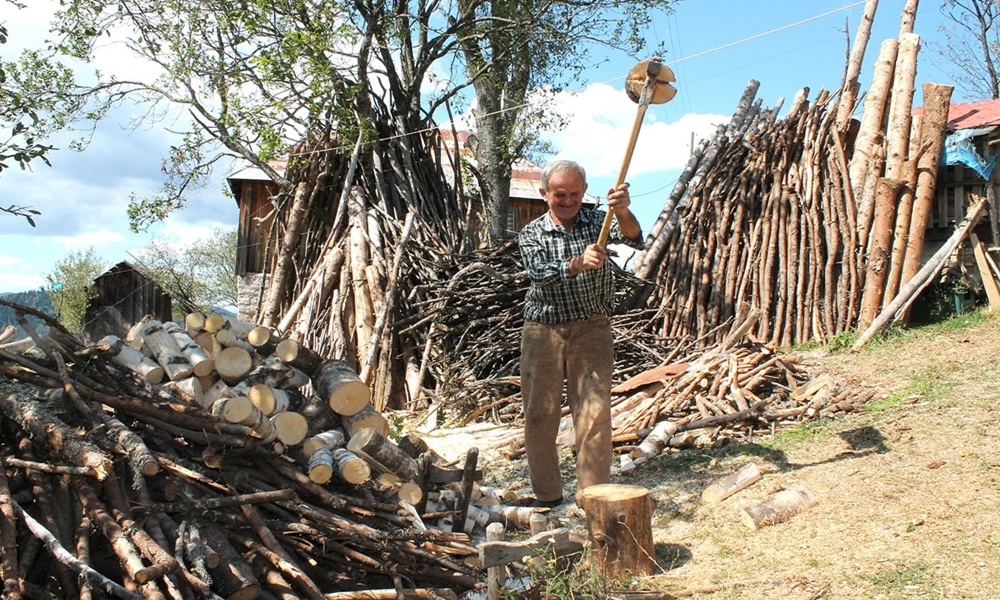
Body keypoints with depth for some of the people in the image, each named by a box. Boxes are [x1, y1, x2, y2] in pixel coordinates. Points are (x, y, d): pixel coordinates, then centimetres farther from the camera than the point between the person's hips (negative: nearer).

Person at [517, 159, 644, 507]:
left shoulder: (597, 221, 2)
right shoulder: (531, 234, 1)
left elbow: (634, 238, -19)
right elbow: (540, 274, -18)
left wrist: (622, 212, -42)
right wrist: (577, 263, -37)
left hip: (592, 331, -1)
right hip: (543, 332, 1)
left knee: (594, 415, -5)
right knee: (539, 415, 6)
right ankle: (547, 494, 21)